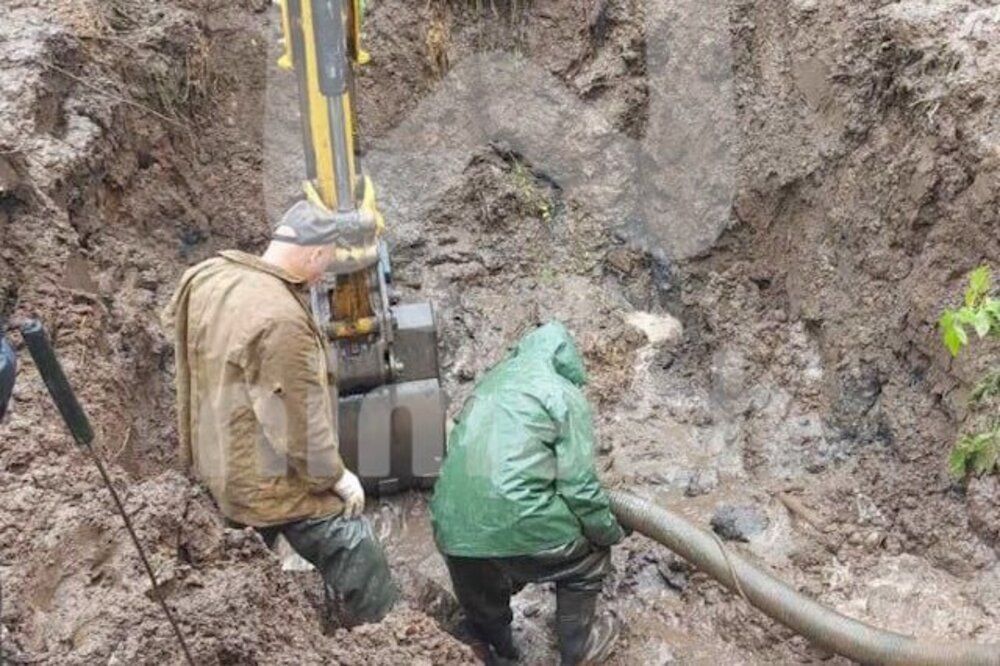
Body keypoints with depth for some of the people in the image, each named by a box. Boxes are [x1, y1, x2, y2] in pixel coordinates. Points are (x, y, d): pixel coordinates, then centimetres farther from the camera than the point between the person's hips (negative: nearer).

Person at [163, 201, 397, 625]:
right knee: (359, 559, 3)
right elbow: (300, 423, -26)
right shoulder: (280, 319, -32)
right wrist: (335, 475, -9)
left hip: (218, 463, 10)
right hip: (268, 479, -10)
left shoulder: (209, 276, -4)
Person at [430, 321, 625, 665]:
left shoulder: (490, 383, 20)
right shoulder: (564, 395, 1)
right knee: (589, 557, 24)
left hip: (451, 530, 6)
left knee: (483, 612, 33)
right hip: (515, 526, -5)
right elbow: (578, 487, -5)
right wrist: (611, 532, 12)